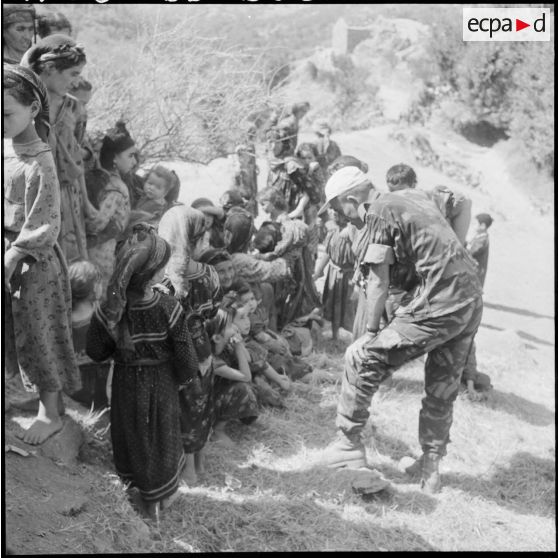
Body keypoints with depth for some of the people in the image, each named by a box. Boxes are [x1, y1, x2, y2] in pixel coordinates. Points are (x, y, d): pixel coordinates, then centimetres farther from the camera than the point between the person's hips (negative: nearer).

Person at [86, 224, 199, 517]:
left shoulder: (107, 312, -25)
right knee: (161, 435, 21)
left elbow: (96, 352, -10)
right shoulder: (169, 309, -29)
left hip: (126, 384, 1)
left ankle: (132, 477, 52)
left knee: (130, 432, 27)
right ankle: (159, 496, 40)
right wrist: (183, 378, 0)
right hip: (162, 384, -1)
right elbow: (186, 358, -20)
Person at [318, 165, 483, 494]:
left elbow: (379, 284, -8)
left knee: (362, 359, 2)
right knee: (442, 390, 19)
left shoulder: (378, 214, -6)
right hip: (473, 300, 9)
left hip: (438, 305, -8)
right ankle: (430, 467, 30)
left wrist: (372, 331, 1)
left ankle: (349, 446, 12)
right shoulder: (415, 197, 17)